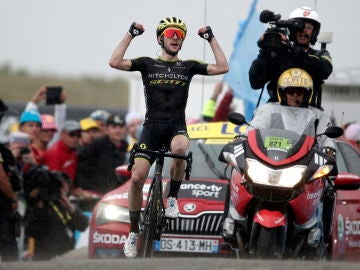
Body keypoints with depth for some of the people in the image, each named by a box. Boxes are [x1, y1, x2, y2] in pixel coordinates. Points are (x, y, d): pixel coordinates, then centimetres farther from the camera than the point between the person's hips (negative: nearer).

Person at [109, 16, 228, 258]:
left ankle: (173, 198, -12)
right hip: (152, 127, 0)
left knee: (180, 147, -38)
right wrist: (131, 35, -4)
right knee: (137, 177, -12)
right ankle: (134, 233, 4)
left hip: (177, 127, 0)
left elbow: (222, 67, 1)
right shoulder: (147, 64, 7)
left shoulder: (188, 66, 10)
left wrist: (211, 39, 3)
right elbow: (115, 62, -7)